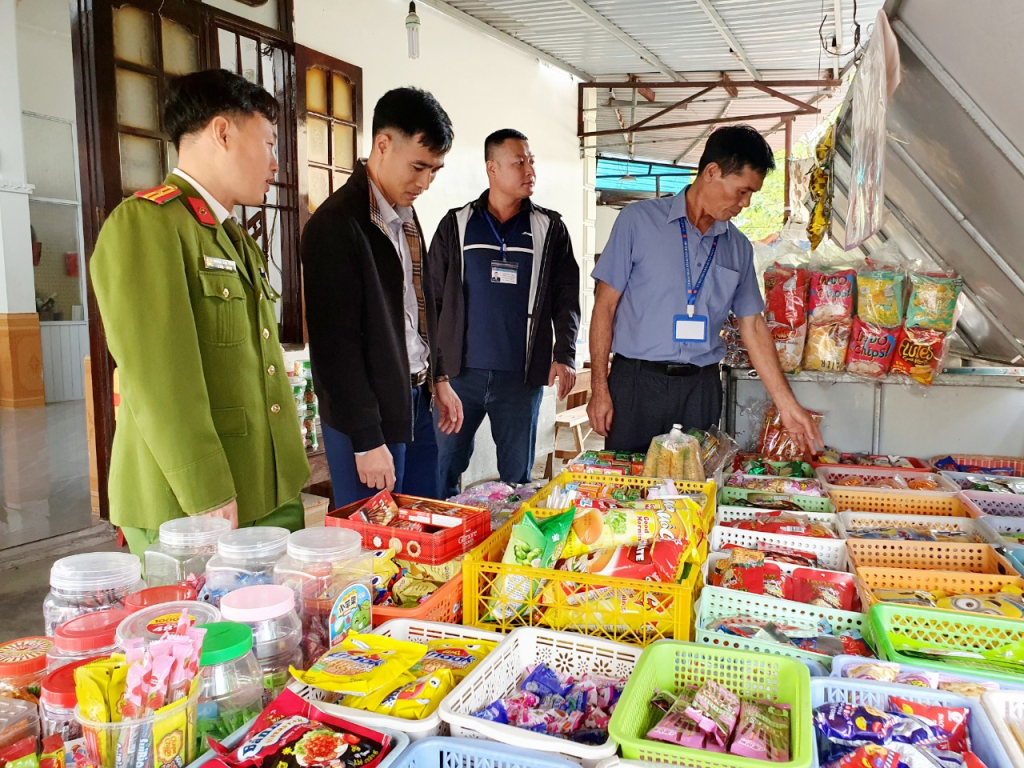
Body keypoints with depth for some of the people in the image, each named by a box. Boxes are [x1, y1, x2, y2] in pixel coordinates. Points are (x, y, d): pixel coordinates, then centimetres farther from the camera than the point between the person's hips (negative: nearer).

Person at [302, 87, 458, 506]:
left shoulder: (405, 214, 10)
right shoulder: (335, 225, -16)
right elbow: (336, 343, -19)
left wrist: (438, 379, 17)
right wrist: (367, 440, -18)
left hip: (415, 399, 8)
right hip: (369, 413, -8)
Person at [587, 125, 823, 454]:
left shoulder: (739, 247, 10)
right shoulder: (639, 220, -3)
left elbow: (753, 326, 14)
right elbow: (605, 306, -3)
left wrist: (787, 405, 10)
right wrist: (600, 388, -7)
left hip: (701, 388, 4)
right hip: (637, 381, -3)